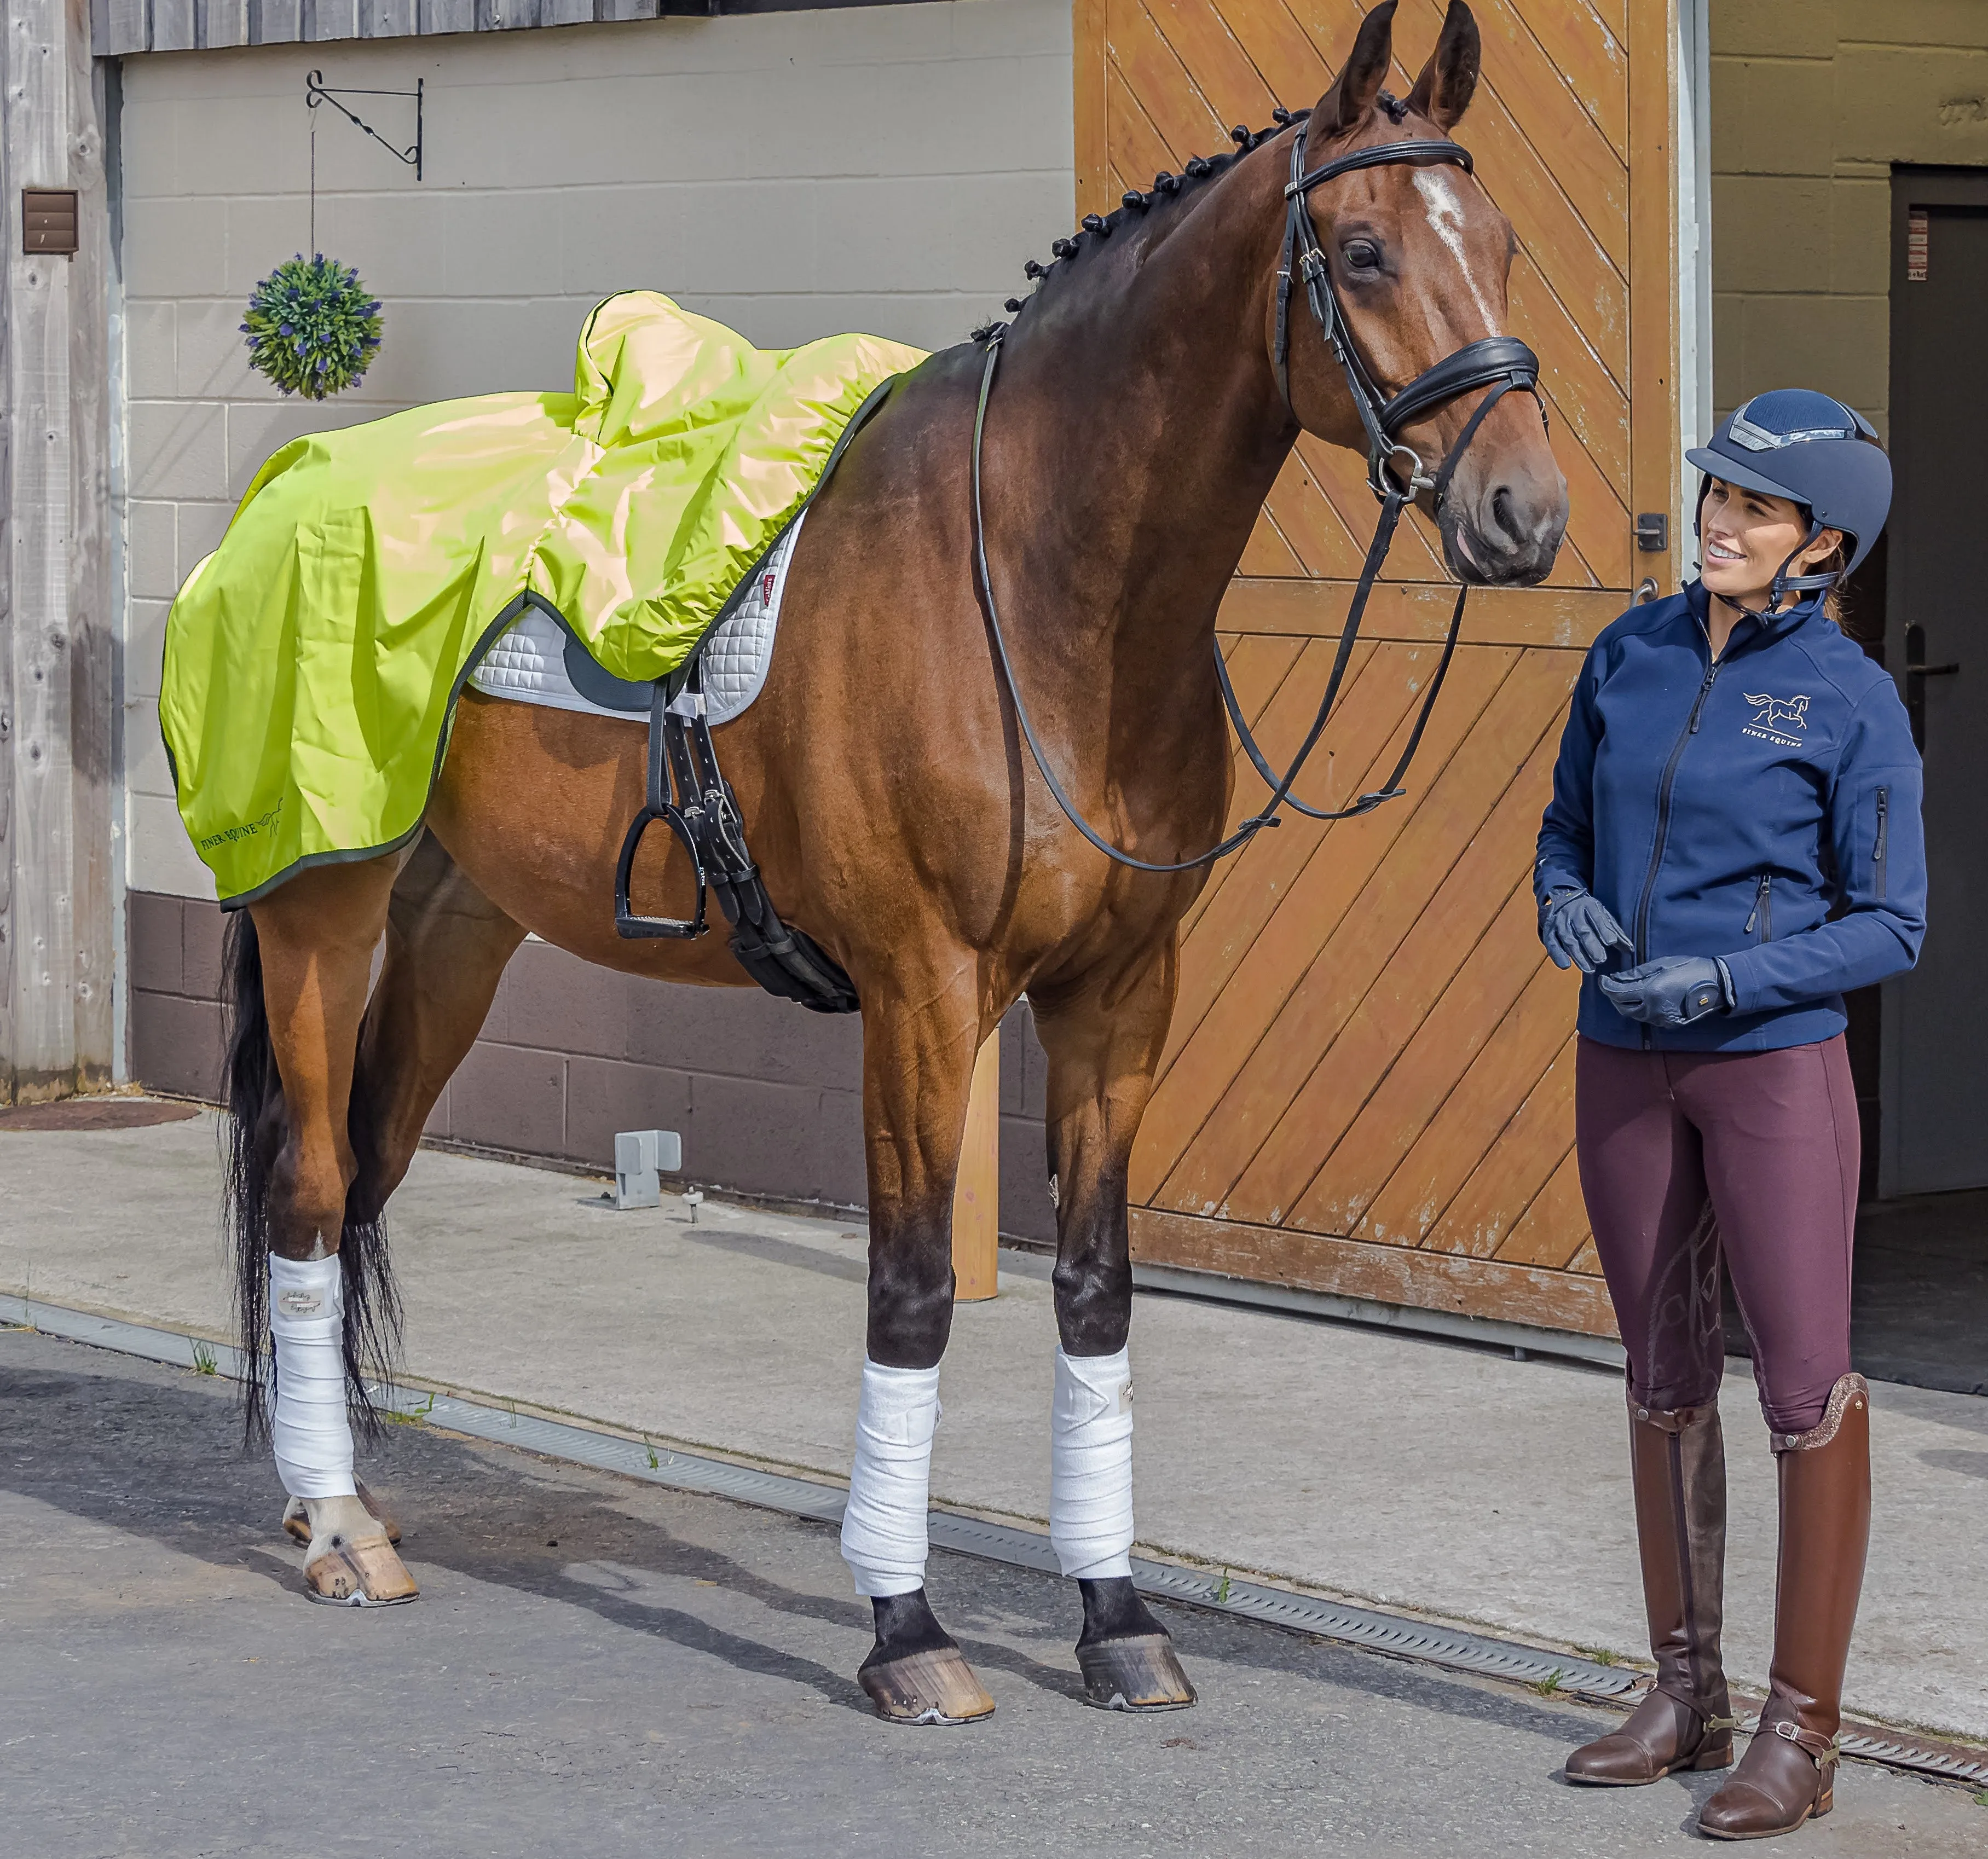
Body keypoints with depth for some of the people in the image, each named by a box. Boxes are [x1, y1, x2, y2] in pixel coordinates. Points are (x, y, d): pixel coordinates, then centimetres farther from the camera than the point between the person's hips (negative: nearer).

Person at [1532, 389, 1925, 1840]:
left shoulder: (1854, 702, -10)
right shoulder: (1630, 655, 4)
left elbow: (1891, 926, -10)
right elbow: (1569, 824, 15)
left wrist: (1726, 980, -21)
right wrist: (1563, 902, -7)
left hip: (1775, 1061, -5)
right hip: (1625, 1066, 6)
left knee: (1806, 1385, -2)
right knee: (1666, 1377, 13)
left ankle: (1802, 1732, 4)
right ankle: (1686, 1693, 24)